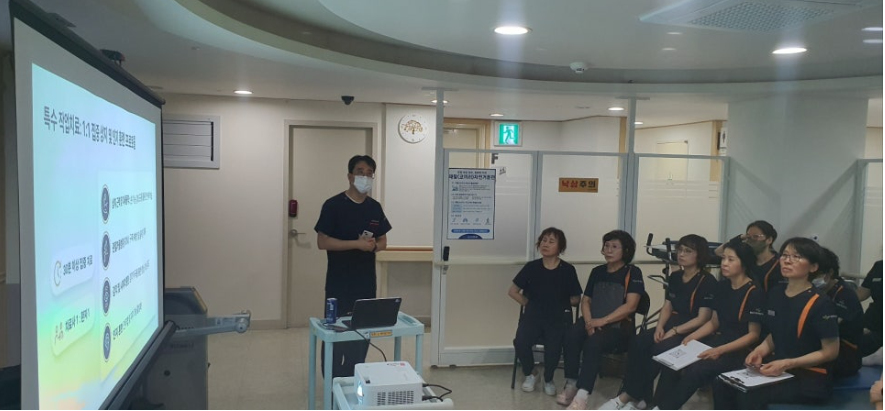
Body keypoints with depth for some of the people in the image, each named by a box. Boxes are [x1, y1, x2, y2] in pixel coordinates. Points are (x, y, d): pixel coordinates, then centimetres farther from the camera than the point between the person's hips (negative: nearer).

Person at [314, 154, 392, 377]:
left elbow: (383, 241, 14)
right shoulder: (333, 205, -9)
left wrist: (374, 245, -9)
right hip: (339, 284, -5)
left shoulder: (375, 207, 8)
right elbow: (322, 242, -14)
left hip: (366, 283, 5)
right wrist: (357, 244, -20)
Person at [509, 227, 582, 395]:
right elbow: (513, 291, 12)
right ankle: (530, 374, 8)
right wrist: (529, 303, 4)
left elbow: (575, 299, 8)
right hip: (533, 315, 2)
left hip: (559, 317, -1)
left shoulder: (567, 270, -2)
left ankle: (548, 379, 7)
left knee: (553, 347, -29)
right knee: (520, 342, -26)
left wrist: (558, 304, 4)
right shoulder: (531, 267, 3)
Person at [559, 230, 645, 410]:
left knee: (593, 343, -35)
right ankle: (571, 385, -18)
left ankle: (581, 396, -38)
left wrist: (602, 321, -19)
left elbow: (630, 306, -11)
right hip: (593, 322, 5)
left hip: (619, 326, -5)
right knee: (571, 336, -28)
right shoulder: (597, 271, 15)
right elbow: (585, 300, 13)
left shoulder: (633, 273, -1)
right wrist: (588, 321, -8)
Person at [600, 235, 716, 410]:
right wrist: (660, 326, -6)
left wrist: (674, 331, -20)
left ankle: (629, 396, -18)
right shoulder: (675, 277, 14)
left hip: (692, 332, -6)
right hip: (670, 326, 6)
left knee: (659, 349, -31)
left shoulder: (707, 281, -9)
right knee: (637, 343, -21)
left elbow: (703, 318, -14)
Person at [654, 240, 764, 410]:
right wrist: (692, 336, -2)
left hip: (740, 350, -7)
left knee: (696, 370, -29)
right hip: (718, 340, 7)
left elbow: (753, 335, -14)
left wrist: (720, 351, -22)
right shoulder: (721, 286, 8)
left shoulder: (754, 293, -13)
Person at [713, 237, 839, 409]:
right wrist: (760, 351, -3)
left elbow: (830, 352, -12)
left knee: (750, 395, -28)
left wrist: (788, 364, -20)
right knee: (722, 385, -15)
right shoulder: (775, 294, 6)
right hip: (778, 369, 7)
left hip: (811, 377, -7)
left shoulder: (820, 304, -15)